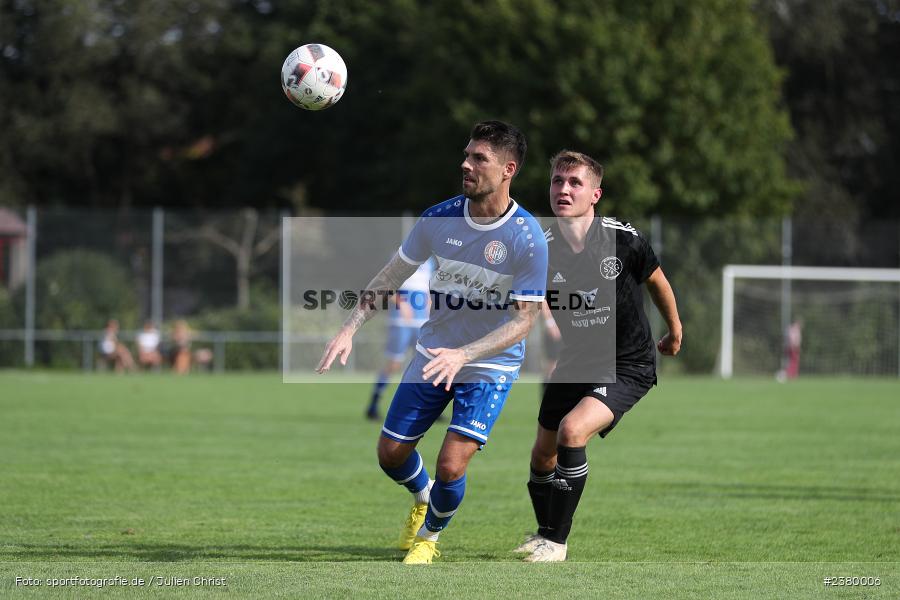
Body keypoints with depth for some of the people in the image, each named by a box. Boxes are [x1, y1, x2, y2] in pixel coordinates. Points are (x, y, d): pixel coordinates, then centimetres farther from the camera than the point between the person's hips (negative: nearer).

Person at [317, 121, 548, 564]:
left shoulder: (528, 239, -21)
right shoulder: (439, 219, -9)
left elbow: (523, 321, -19)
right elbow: (391, 277, 3)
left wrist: (463, 355, -31)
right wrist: (350, 328, -8)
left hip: (491, 366, -4)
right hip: (432, 355, 4)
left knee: (450, 467, -15)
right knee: (391, 454, 8)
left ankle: (428, 535, 18)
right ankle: (423, 496, 44)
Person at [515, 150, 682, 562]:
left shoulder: (623, 240, -16)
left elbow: (656, 281, 4)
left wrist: (674, 331, 18)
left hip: (628, 367, -4)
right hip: (574, 364, 4)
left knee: (572, 431, -25)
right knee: (543, 455, 11)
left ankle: (556, 543, -12)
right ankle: (544, 532, 40)